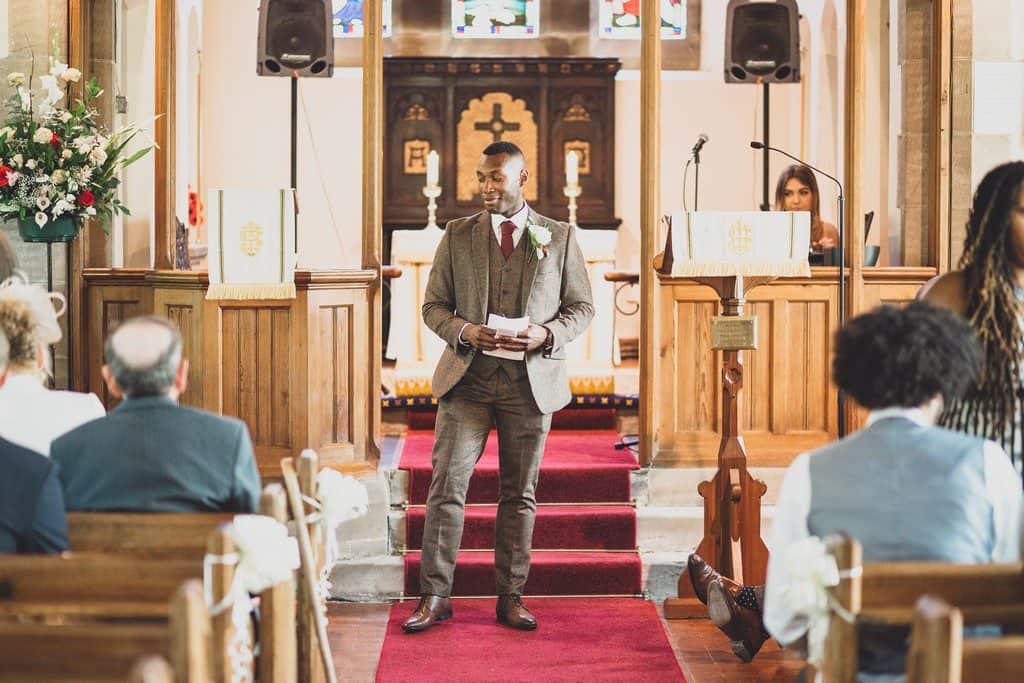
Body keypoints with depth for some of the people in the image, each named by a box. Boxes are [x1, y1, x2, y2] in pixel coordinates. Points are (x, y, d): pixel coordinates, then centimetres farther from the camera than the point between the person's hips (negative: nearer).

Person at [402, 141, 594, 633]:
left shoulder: (560, 237, 5)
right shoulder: (457, 236, 6)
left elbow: (582, 306, 8)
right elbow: (433, 305, 8)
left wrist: (547, 334, -12)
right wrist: (463, 331, -13)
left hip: (532, 380, 0)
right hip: (467, 377, 0)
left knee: (520, 493, 7)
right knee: (446, 486, -5)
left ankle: (510, 597, 16)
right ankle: (435, 596, 2)